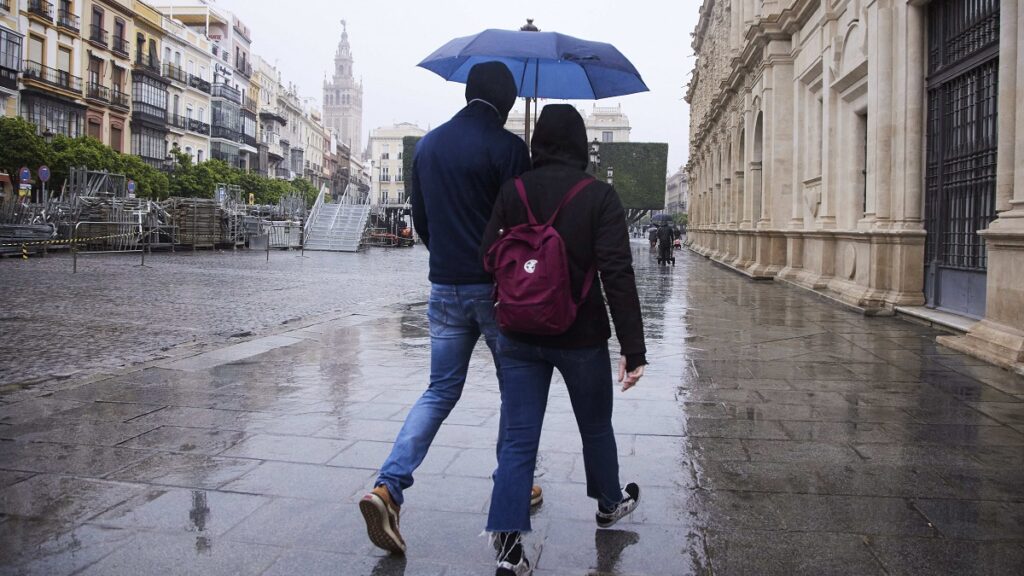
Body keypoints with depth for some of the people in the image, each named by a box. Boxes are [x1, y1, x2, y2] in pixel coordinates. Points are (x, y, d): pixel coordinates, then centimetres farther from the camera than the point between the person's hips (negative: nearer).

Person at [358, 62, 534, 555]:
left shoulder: (428, 144, 9)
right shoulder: (507, 147, -10)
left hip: (445, 287, 5)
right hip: (498, 287, -5)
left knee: (440, 391, 11)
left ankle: (388, 487, -5)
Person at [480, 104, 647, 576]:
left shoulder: (512, 192, -2)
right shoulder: (600, 197, -11)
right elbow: (618, 276, -17)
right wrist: (633, 349, -14)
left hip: (519, 338, 2)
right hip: (581, 338, -2)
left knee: (518, 440, 5)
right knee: (596, 427, 21)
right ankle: (609, 504, 43)